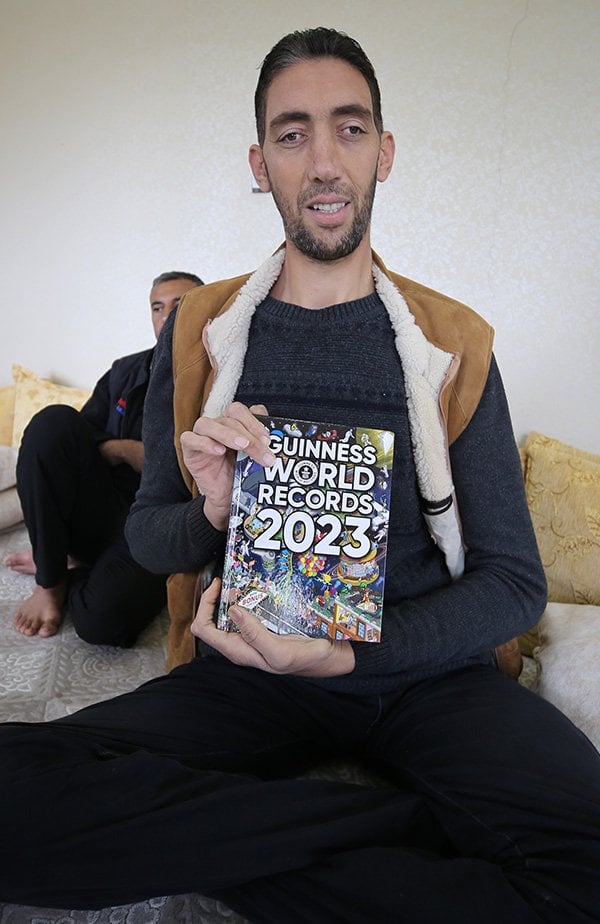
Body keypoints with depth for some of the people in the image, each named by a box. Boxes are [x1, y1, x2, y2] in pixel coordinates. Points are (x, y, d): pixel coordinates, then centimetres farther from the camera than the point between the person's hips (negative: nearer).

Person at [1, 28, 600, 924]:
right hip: (250, 673, 1)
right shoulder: (198, 329, 2)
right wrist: (211, 514, -17)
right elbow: (147, 532, 7)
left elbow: (515, 580, 0)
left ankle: (218, 847, -10)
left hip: (427, 669, 0)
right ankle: (404, 817, -12)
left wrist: (348, 653, -16)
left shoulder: (453, 343, 0)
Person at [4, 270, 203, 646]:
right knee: (54, 421, -23)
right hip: (99, 513, 5)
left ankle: (67, 565, 2)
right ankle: (51, 580, -11)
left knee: (103, 615, -35)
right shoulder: (125, 372, 15)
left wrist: (122, 449, -7)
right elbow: (76, 439, 10)